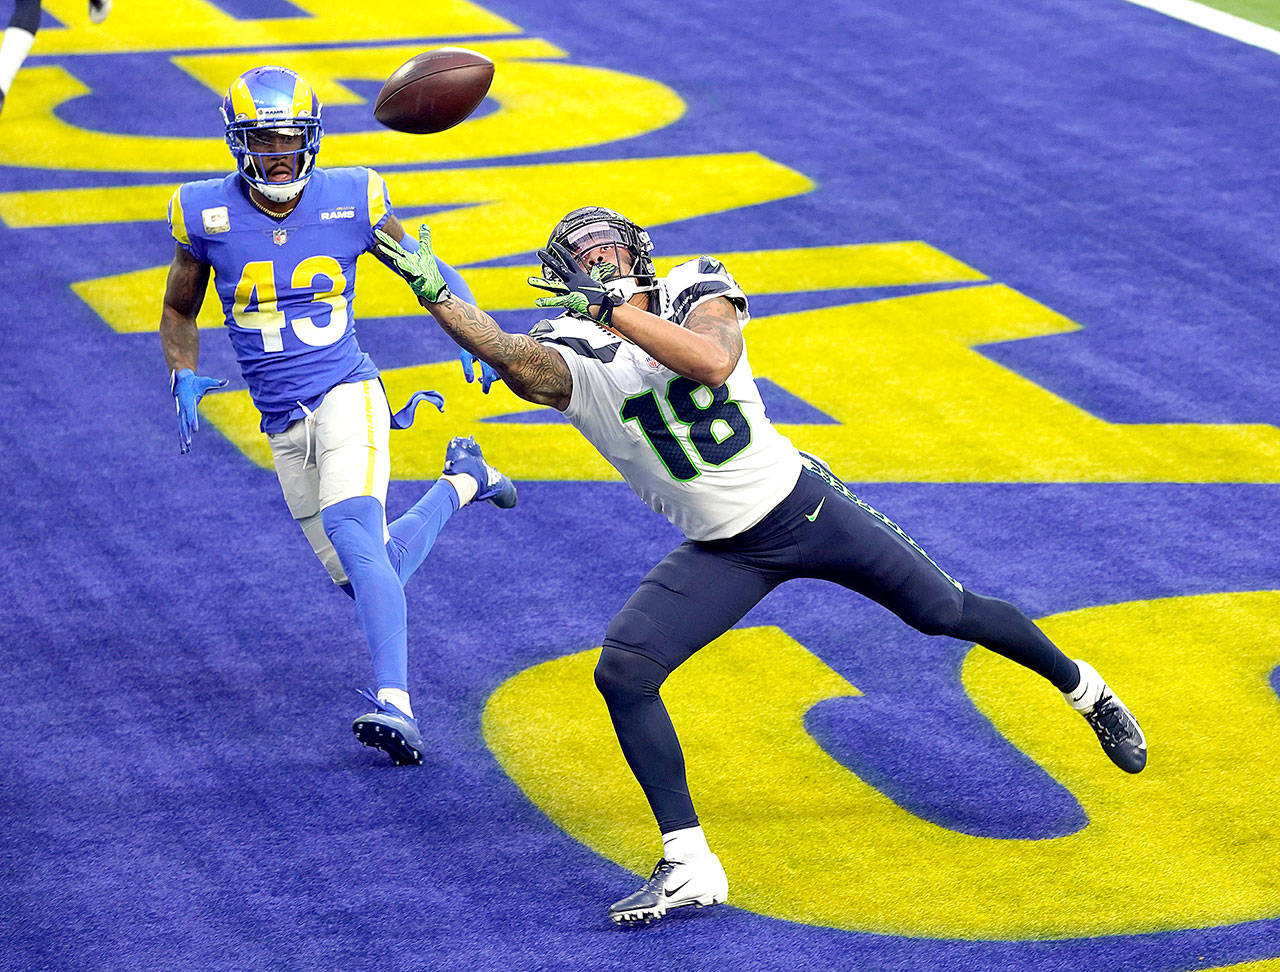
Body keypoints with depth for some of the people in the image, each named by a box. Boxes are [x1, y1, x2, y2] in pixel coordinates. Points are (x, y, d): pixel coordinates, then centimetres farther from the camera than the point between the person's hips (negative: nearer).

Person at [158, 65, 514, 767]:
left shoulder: (351, 201, -4)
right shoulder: (206, 214, -2)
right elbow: (178, 313, 14)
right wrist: (184, 380, -5)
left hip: (347, 397, -4)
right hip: (284, 428, 4)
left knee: (354, 539, -28)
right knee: (363, 577, 7)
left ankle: (395, 705, -35)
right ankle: (462, 482, 34)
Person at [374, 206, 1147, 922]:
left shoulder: (695, 295, -10)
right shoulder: (571, 358, -12)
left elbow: (712, 363, -33)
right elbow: (506, 354, -36)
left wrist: (614, 306, -36)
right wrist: (436, 294, -51)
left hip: (806, 507, -1)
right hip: (723, 554, 1)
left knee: (948, 613, 9)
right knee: (622, 674, -18)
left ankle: (1083, 687, 38)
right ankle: (690, 867, -12)